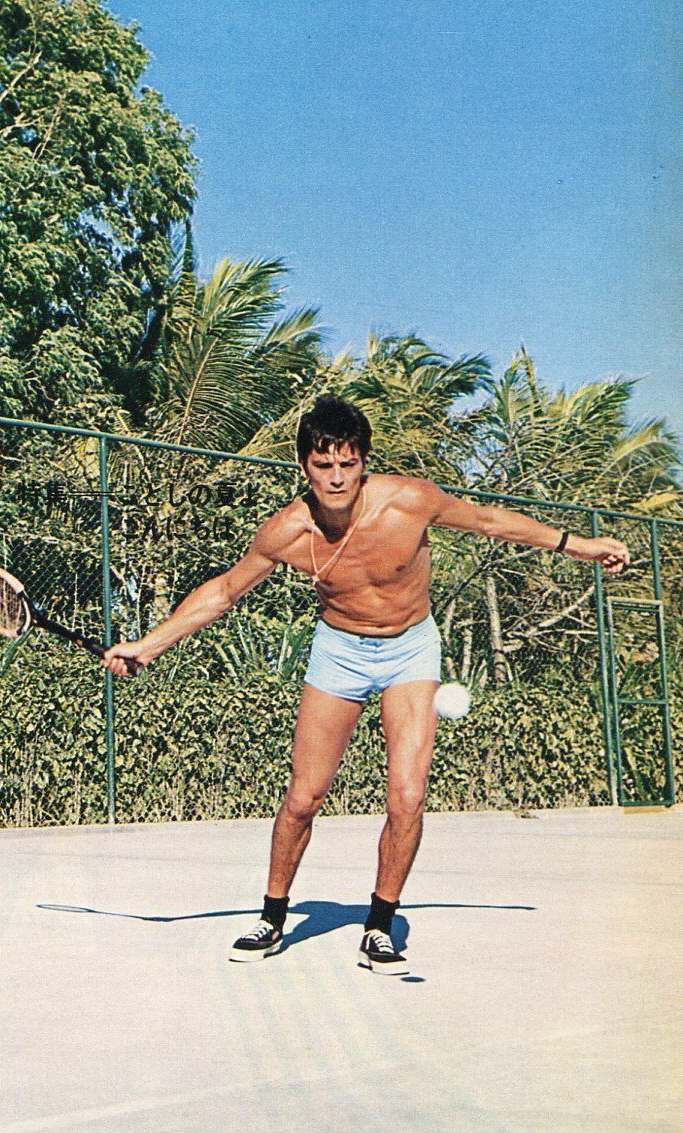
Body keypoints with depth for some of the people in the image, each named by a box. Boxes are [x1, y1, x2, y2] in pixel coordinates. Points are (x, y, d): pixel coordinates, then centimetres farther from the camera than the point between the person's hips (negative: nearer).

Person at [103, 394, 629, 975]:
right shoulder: (288, 531, -21)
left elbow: (489, 518, -5)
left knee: (407, 799, -12)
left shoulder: (410, 500, -24)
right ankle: (272, 920, 23)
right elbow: (222, 590, -4)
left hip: (411, 648, 0)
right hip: (339, 649, 1)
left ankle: (379, 929, 7)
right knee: (302, 801, 0)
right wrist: (147, 645, -6)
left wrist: (575, 545, 2)